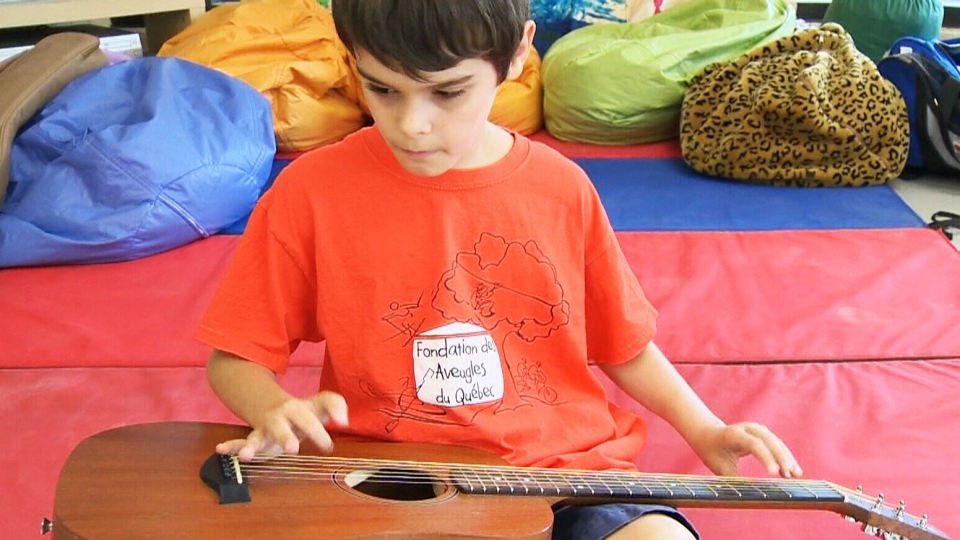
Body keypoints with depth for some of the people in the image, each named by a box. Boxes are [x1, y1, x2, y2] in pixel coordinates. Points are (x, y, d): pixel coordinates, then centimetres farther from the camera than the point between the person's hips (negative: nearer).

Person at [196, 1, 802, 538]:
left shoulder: (561, 189, 2)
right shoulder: (313, 191, -6)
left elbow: (625, 344, 15)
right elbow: (235, 357, 2)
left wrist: (706, 432, 5)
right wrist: (277, 412, -18)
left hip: (565, 467, 2)